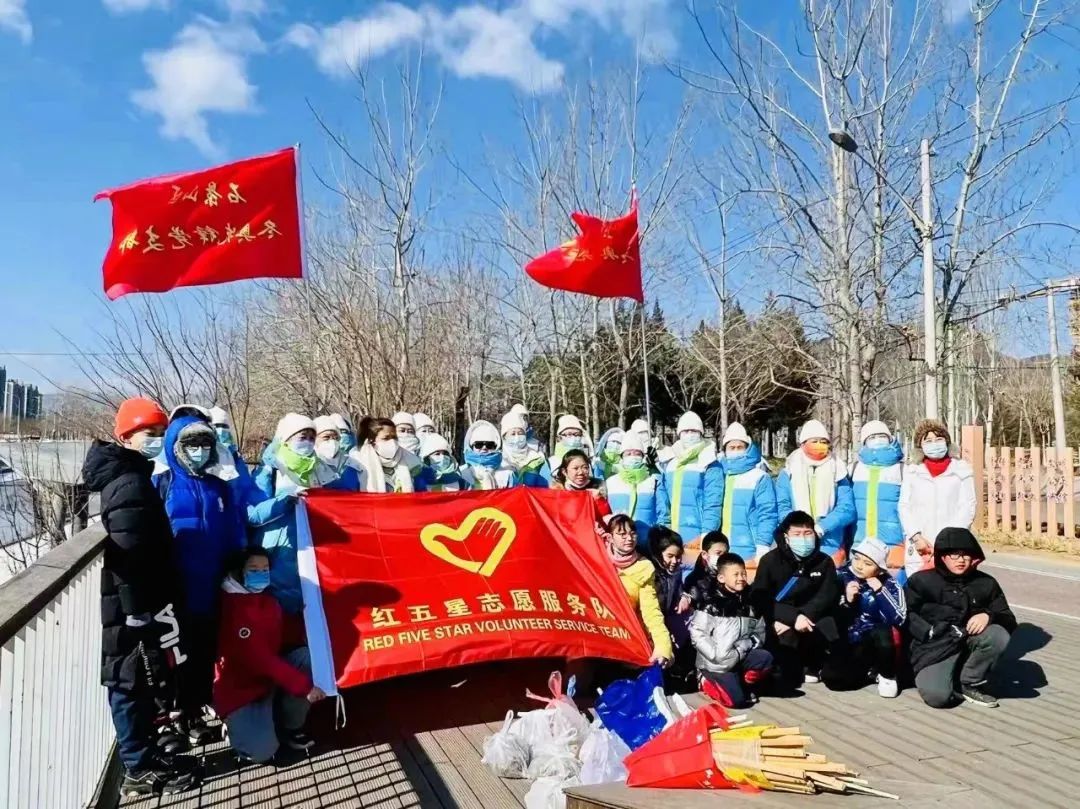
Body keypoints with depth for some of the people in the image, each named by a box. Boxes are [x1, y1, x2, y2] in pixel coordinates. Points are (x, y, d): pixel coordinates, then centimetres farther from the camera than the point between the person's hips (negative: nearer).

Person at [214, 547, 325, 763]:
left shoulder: (267, 599, 3)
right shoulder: (234, 607, -24)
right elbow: (259, 658, -30)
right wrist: (303, 686, -33)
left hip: (268, 676, 7)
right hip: (238, 689, -7)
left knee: (307, 656, -18)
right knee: (263, 751, -23)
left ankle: (290, 727, -1)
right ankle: (237, 722, 11)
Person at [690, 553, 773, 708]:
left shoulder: (750, 601, 6)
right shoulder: (711, 603, -11)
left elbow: (760, 632, 6)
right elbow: (697, 633, -14)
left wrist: (741, 649, -11)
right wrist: (719, 656, -18)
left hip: (742, 657, 5)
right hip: (718, 663, -5)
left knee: (765, 658, -21)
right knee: (736, 699, -19)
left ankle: (744, 682, 5)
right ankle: (707, 681, 9)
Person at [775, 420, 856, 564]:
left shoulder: (838, 472, 9)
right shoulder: (788, 473, 9)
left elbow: (847, 509, -1)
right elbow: (782, 508, 1)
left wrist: (820, 528, -15)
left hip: (830, 547, 0)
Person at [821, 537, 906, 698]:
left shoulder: (890, 585, -10)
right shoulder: (841, 576, -6)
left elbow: (898, 620, -26)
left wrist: (880, 591, -27)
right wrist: (847, 601, -21)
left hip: (876, 644, -2)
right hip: (848, 644, 2)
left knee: (884, 632, -35)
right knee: (831, 678, -21)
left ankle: (887, 676, -5)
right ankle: (870, 671, 9)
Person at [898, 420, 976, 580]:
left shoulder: (961, 469, 7)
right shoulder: (912, 471, 12)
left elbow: (968, 508, 1)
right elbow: (904, 507, 7)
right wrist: (916, 536, -7)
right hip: (918, 548, 2)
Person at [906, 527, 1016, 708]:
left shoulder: (985, 583, 6)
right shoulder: (922, 580, -2)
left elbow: (1009, 621, 4)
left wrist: (988, 616, -17)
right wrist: (928, 632, -17)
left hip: (969, 643, 4)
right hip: (934, 647, -4)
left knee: (999, 635, -27)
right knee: (937, 696, -30)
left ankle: (970, 684, -4)